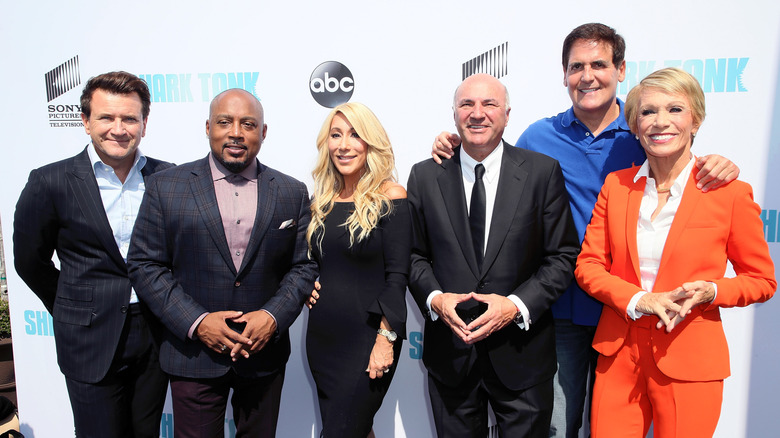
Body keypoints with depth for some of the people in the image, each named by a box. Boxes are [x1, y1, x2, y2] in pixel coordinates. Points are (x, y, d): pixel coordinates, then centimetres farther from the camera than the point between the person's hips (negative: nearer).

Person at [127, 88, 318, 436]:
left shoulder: (292, 193, 1)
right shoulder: (166, 187, -2)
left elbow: (304, 266, 2)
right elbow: (145, 265, -4)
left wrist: (273, 316, -13)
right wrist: (195, 322, -14)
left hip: (264, 352, 2)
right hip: (194, 354, -1)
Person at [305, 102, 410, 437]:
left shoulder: (391, 197, -9)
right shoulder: (323, 201, 7)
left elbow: (397, 275, -12)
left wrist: (386, 339, -15)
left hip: (366, 339, -5)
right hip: (321, 336, 6)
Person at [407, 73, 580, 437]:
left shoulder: (543, 172, -3)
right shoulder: (424, 176, 1)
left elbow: (564, 255, -4)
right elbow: (414, 254, 5)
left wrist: (517, 305, -16)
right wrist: (435, 298, -12)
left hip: (521, 355, -1)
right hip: (450, 351, 2)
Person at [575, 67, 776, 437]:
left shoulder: (731, 193, -6)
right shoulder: (615, 185, 2)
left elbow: (761, 280, 3)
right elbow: (588, 265, 2)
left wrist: (710, 291, -16)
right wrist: (637, 299, -14)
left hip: (688, 362, -2)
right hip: (618, 355, 2)